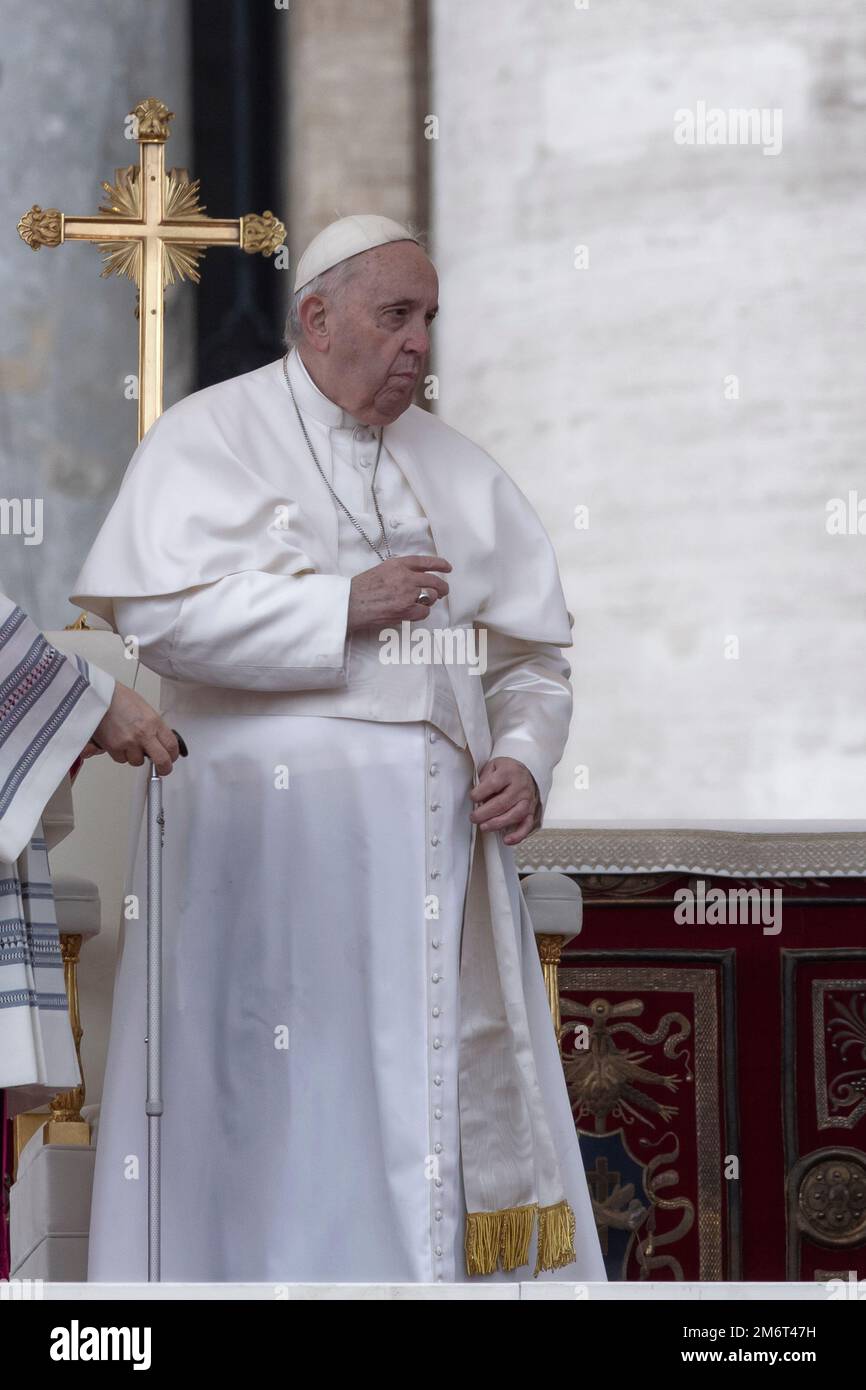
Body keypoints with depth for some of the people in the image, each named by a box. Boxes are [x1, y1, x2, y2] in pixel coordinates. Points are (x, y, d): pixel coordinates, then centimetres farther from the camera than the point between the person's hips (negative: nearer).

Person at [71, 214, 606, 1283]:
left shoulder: (456, 469, 18)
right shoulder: (213, 436, 3)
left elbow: (532, 648, 18)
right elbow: (160, 609, -13)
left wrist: (524, 757, -2)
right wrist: (346, 605, -14)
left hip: (435, 835, 5)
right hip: (274, 832, -5)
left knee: (455, 1094, 1)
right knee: (286, 1104, -9)